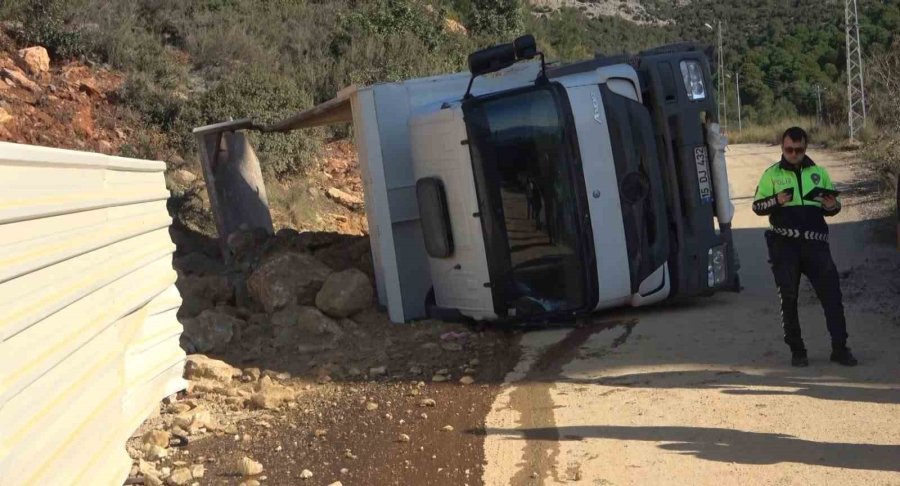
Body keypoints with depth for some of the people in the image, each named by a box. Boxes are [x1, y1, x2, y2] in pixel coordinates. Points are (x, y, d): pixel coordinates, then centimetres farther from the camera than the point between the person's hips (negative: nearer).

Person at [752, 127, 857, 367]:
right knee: (788, 297, 2)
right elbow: (757, 206, 6)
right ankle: (797, 350, 11)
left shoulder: (818, 173, 14)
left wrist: (832, 206, -5)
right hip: (784, 244, -1)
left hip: (815, 242, 1)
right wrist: (776, 200, -14)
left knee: (831, 292, -7)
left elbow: (831, 205, 20)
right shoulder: (772, 174, 9)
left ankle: (839, 347, -1)